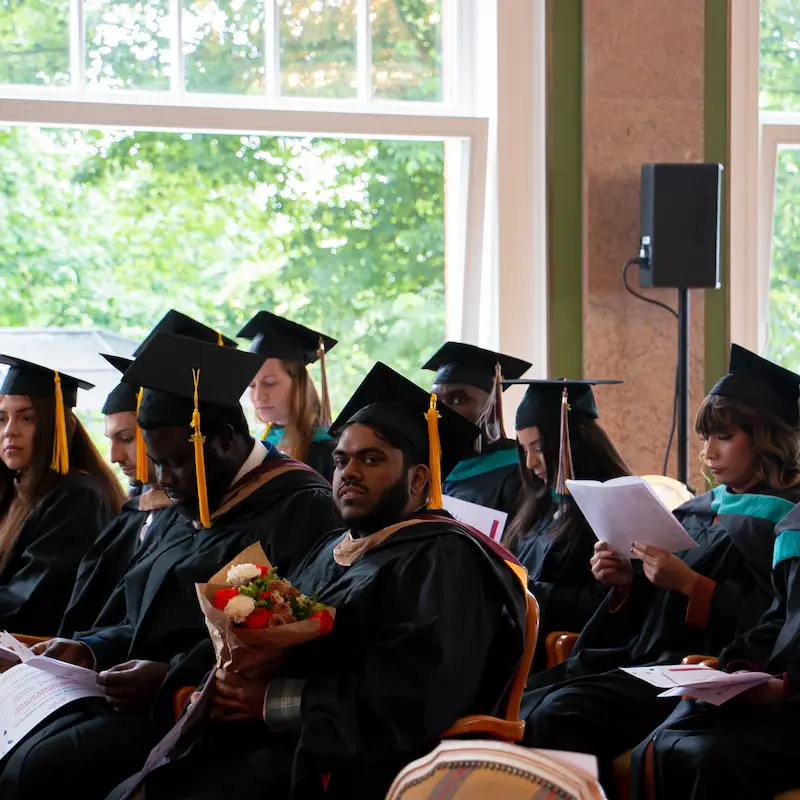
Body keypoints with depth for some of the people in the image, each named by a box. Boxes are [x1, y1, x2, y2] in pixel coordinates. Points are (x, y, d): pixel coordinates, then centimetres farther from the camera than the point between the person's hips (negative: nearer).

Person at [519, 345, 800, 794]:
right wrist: (627, 582, 2)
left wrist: (690, 584, -20)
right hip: (640, 654, 8)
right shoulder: (698, 511, 20)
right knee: (522, 702, -12)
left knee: (560, 714, -28)